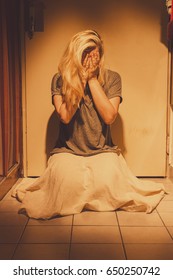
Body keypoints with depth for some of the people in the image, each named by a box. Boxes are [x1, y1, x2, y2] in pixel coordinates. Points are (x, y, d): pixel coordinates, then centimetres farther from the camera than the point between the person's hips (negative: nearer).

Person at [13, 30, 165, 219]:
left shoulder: (111, 78, 0)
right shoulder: (60, 80, -2)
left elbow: (109, 117, -14)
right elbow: (65, 116, -16)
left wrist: (92, 79, -14)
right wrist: (81, 80, -15)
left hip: (102, 150, 1)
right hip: (68, 150, -1)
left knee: (107, 182, -29)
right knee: (67, 182, -32)